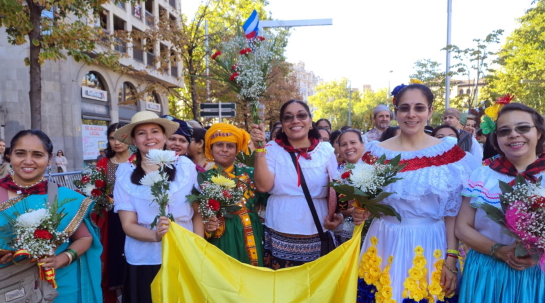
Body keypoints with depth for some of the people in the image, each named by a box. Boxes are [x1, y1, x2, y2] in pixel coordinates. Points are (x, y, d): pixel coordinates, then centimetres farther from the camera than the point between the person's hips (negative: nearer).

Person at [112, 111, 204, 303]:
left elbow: (198, 212, 1)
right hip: (144, 261, 0)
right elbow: (128, 225, -5)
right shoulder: (125, 174, -5)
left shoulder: (185, 166, -5)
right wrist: (155, 235, -23)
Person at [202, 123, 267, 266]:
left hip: (249, 237, 2)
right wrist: (205, 226, -15)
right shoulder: (204, 177, 1)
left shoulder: (249, 173, 4)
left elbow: (266, 200, -2)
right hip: (220, 239, -1)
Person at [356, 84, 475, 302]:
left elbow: (453, 212, -2)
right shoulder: (377, 152, -3)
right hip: (386, 244, 1)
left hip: (431, 246, 0)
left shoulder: (449, 152, -4)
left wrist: (451, 260, -5)